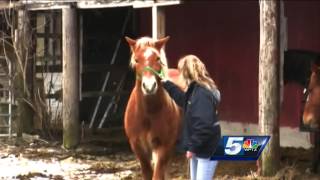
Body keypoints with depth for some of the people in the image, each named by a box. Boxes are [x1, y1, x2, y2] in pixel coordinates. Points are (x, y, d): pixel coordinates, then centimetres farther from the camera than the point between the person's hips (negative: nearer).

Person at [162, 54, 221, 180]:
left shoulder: (203, 93, -22)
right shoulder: (195, 90, 10)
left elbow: (204, 126, -28)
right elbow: (184, 100, 35)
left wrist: (193, 146, -24)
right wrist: (167, 84, 36)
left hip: (206, 150, -11)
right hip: (199, 148, 11)